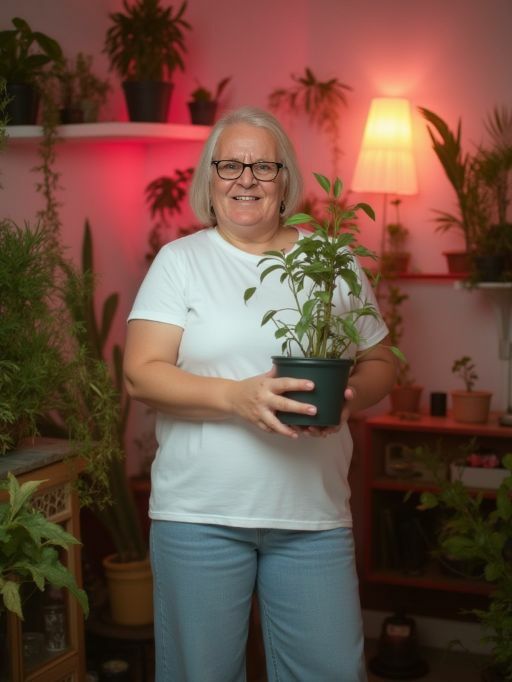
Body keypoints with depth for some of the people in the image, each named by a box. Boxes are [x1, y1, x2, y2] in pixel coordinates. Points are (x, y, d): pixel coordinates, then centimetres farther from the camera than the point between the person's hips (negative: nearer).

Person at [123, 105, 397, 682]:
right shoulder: (180, 260, 2)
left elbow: (380, 363, 13)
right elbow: (141, 374, -6)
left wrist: (349, 395, -10)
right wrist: (237, 396, -21)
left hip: (315, 512, 2)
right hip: (199, 511, -1)